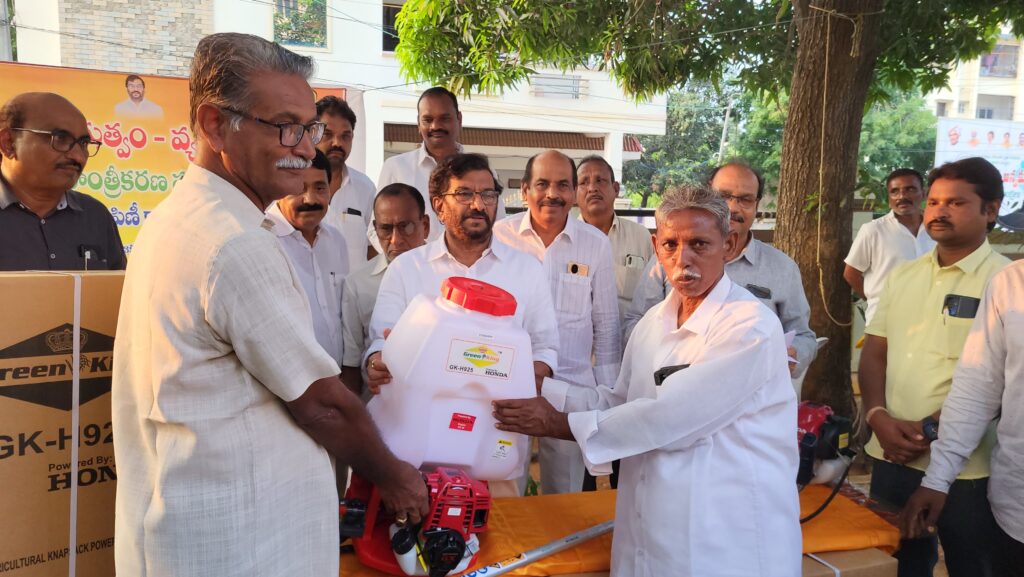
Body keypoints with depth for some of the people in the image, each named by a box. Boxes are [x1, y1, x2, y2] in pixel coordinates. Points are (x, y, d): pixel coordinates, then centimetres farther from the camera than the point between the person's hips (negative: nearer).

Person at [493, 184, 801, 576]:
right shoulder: (655, 321, 6)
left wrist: (563, 425, -16)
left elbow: (668, 418, -23)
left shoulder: (751, 326, -18)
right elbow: (620, 403, 8)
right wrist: (537, 388, -1)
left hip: (728, 538, -6)